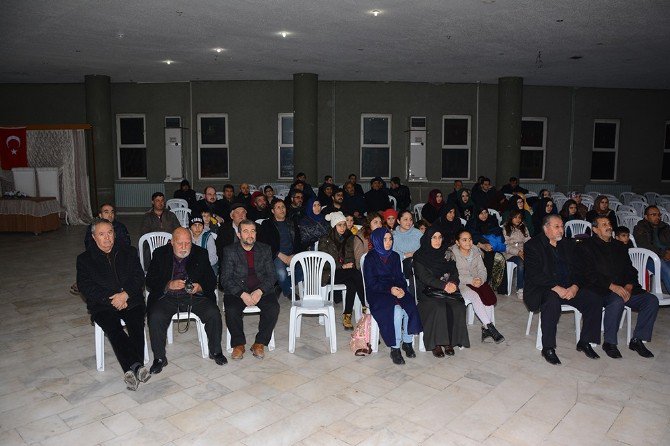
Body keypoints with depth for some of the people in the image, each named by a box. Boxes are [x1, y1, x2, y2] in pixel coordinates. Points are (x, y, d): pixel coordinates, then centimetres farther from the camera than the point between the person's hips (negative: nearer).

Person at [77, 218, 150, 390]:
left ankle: (131, 369, -35)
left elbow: (139, 276, 6)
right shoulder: (84, 259, 11)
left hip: (130, 300, 1)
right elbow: (85, 287, 0)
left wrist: (125, 294, -12)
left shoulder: (127, 251, 14)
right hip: (102, 305, -1)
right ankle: (136, 366, -40)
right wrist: (111, 299, -13)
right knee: (113, 328, -30)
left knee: (136, 324, -28)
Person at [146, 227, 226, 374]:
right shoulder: (160, 254, 5)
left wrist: (200, 287, -17)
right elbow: (150, 281, 0)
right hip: (167, 296, 0)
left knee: (214, 313, -23)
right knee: (155, 317, -28)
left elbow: (212, 281, 5)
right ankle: (159, 358, -8)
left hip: (195, 295, 0)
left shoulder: (201, 254, 7)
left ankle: (215, 351, -1)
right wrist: (169, 285, -19)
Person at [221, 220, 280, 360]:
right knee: (231, 310, -29)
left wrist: (260, 291, -16)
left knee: (273, 307, -25)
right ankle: (238, 344, -6)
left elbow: (272, 275, 3)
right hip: (237, 290, -1)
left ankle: (260, 343, -9)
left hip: (262, 290, 1)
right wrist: (242, 294, -20)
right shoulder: (229, 251, 2)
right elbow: (226, 279, -5)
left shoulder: (265, 250, 8)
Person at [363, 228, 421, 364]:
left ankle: (407, 342, -9)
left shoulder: (394, 256, 14)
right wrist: (389, 290, -19)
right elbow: (371, 283, -7)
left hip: (396, 290, 5)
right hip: (377, 293, -5)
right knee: (397, 310, -31)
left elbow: (400, 277, 14)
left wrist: (401, 289, -9)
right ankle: (395, 348, -19)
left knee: (411, 307, -25)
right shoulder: (371, 257, -2)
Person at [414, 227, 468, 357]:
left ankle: (449, 341, -12)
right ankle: (436, 344, -18)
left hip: (449, 289, 4)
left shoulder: (446, 252, 14)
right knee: (439, 308, -32)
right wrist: (444, 285, -20)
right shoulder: (419, 256, 0)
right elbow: (424, 277, -10)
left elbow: (454, 271, 9)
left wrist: (453, 283, -14)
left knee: (458, 307, -25)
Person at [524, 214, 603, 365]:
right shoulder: (532, 245, -5)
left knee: (594, 300, -14)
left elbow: (577, 269, 8)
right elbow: (534, 275, -15)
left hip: (569, 287, 6)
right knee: (552, 301, -36)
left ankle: (584, 342, 3)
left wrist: (575, 286, -13)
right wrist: (556, 288, -24)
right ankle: (548, 348, -23)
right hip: (542, 289, -6)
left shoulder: (568, 244, 14)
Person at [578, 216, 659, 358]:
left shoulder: (619, 247, 21)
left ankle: (637, 340, -4)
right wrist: (612, 286, -21)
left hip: (624, 289, 6)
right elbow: (589, 274, -10)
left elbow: (631, 270, 16)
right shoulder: (586, 247, 1)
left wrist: (629, 286, -6)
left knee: (652, 300, -14)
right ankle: (609, 342, -18)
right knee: (617, 300, -35)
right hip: (600, 290, -6)